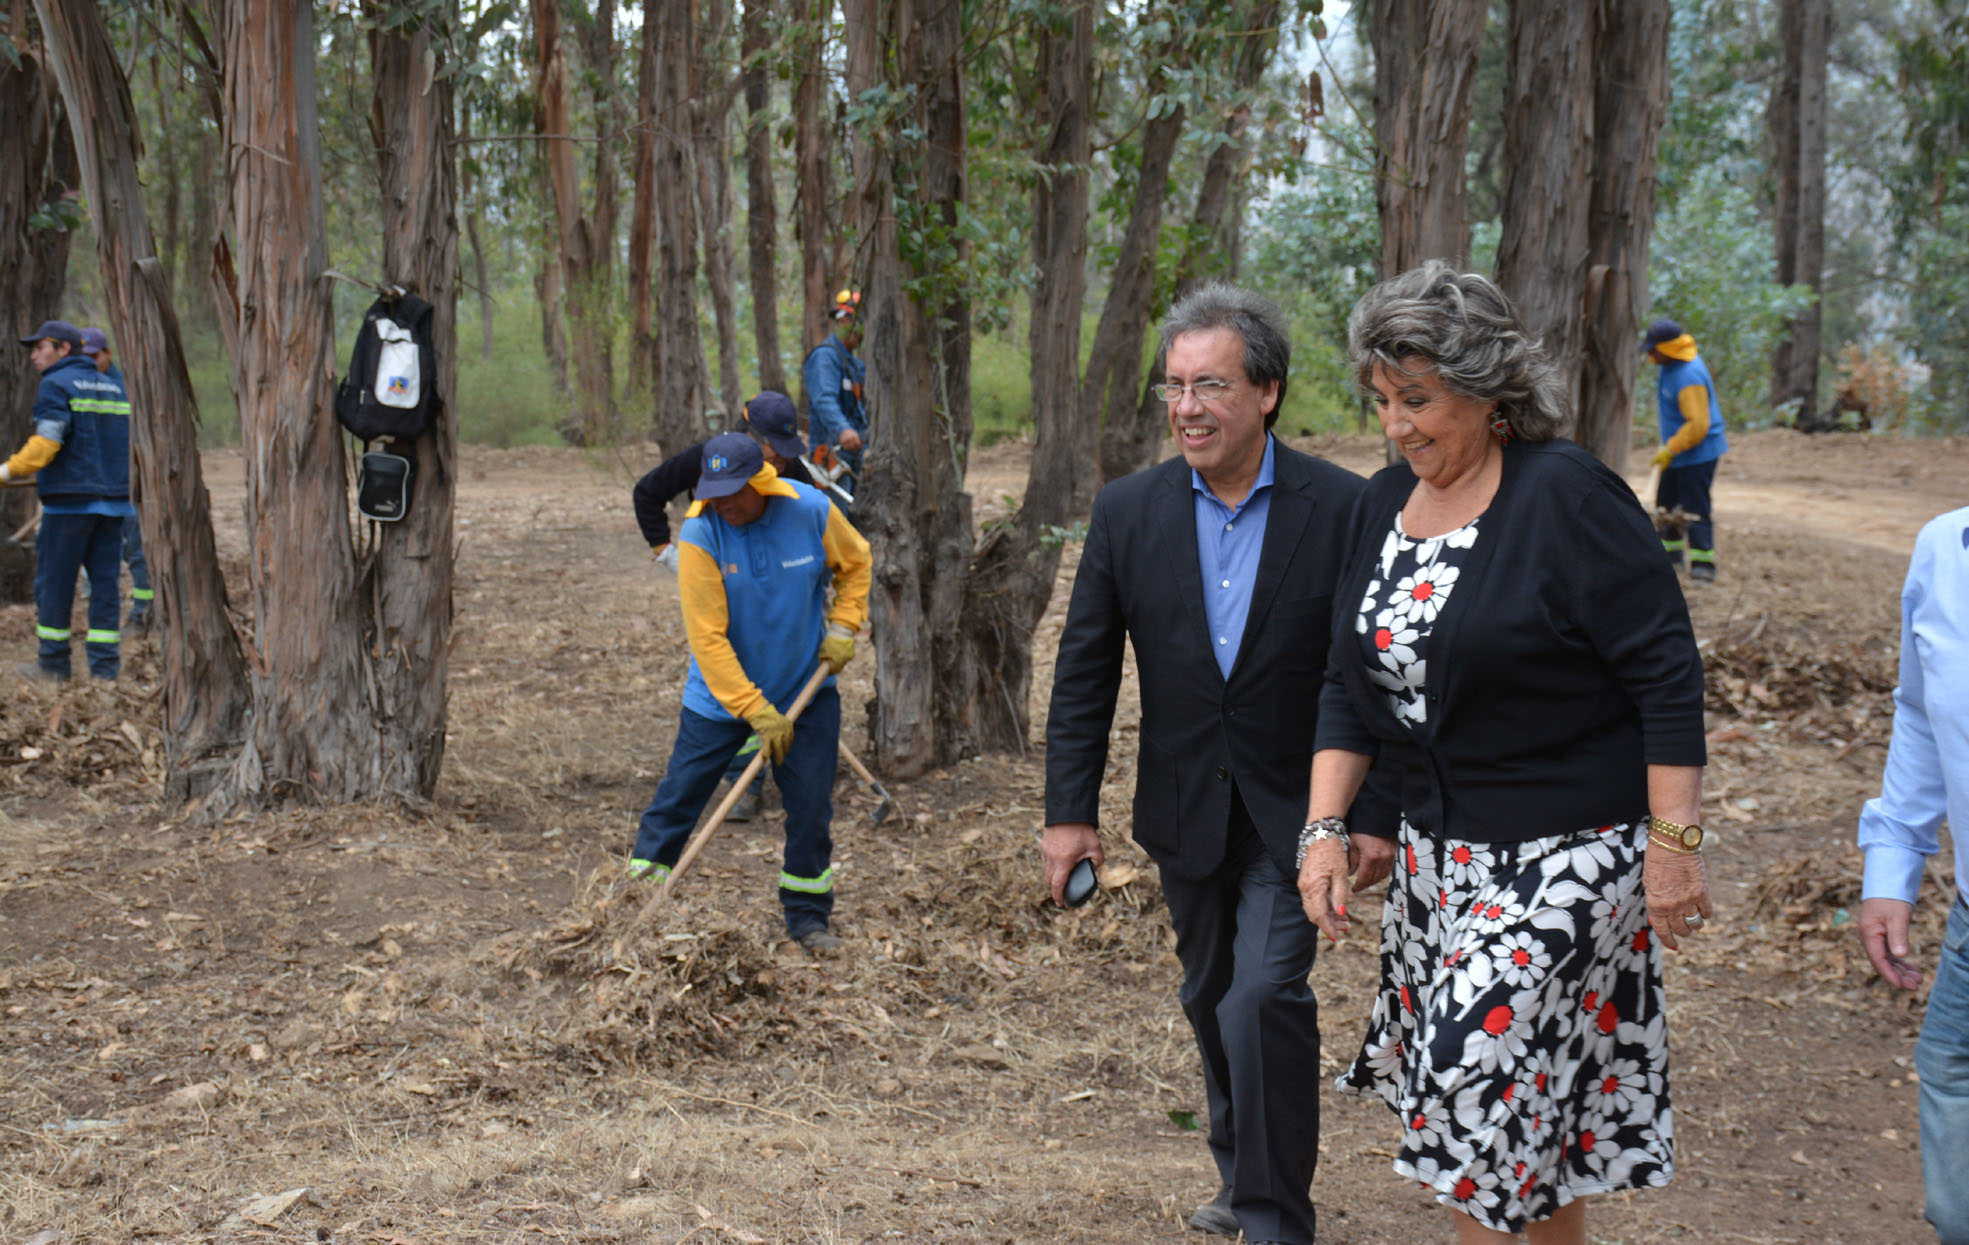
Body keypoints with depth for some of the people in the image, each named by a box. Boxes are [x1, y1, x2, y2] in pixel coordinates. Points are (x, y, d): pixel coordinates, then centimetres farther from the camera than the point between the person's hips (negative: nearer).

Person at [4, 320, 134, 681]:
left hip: (70, 501, -6)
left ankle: (54, 663, 7)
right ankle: (105, 666, 4)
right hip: (113, 501, 6)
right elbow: (131, 444, 16)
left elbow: (45, 443, -16)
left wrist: (7, 472, -9)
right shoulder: (114, 387, 16)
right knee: (105, 582, 6)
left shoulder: (56, 385, -5)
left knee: (54, 582, 3)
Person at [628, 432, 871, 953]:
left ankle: (807, 916, 18)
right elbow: (707, 637, -21)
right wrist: (757, 711, -23)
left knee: (812, 807, 3)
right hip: (720, 695, -2)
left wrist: (842, 625, -4)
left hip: (806, 691, 2)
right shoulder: (699, 534, -21)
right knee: (678, 797, 2)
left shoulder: (811, 512, -14)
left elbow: (855, 562, 9)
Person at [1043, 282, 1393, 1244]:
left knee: (1265, 998, -16)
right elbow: (1084, 670, 2)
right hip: (1186, 812, 4)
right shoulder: (1129, 510, -3)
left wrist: (1377, 817, -7)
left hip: (1294, 811, -4)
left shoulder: (1341, 508, -11)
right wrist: (1069, 810, -2)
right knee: (1211, 1001, 17)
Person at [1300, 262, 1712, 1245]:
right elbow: (1350, 685, 10)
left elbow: (1666, 674, -14)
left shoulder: (1566, 495, -15)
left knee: (1477, 1065, -10)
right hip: (1438, 848, 7)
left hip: (1566, 850, -7)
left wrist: (1675, 842, -16)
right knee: (1520, 1088, 12)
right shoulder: (1384, 503, 7)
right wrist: (1325, 829, 0)